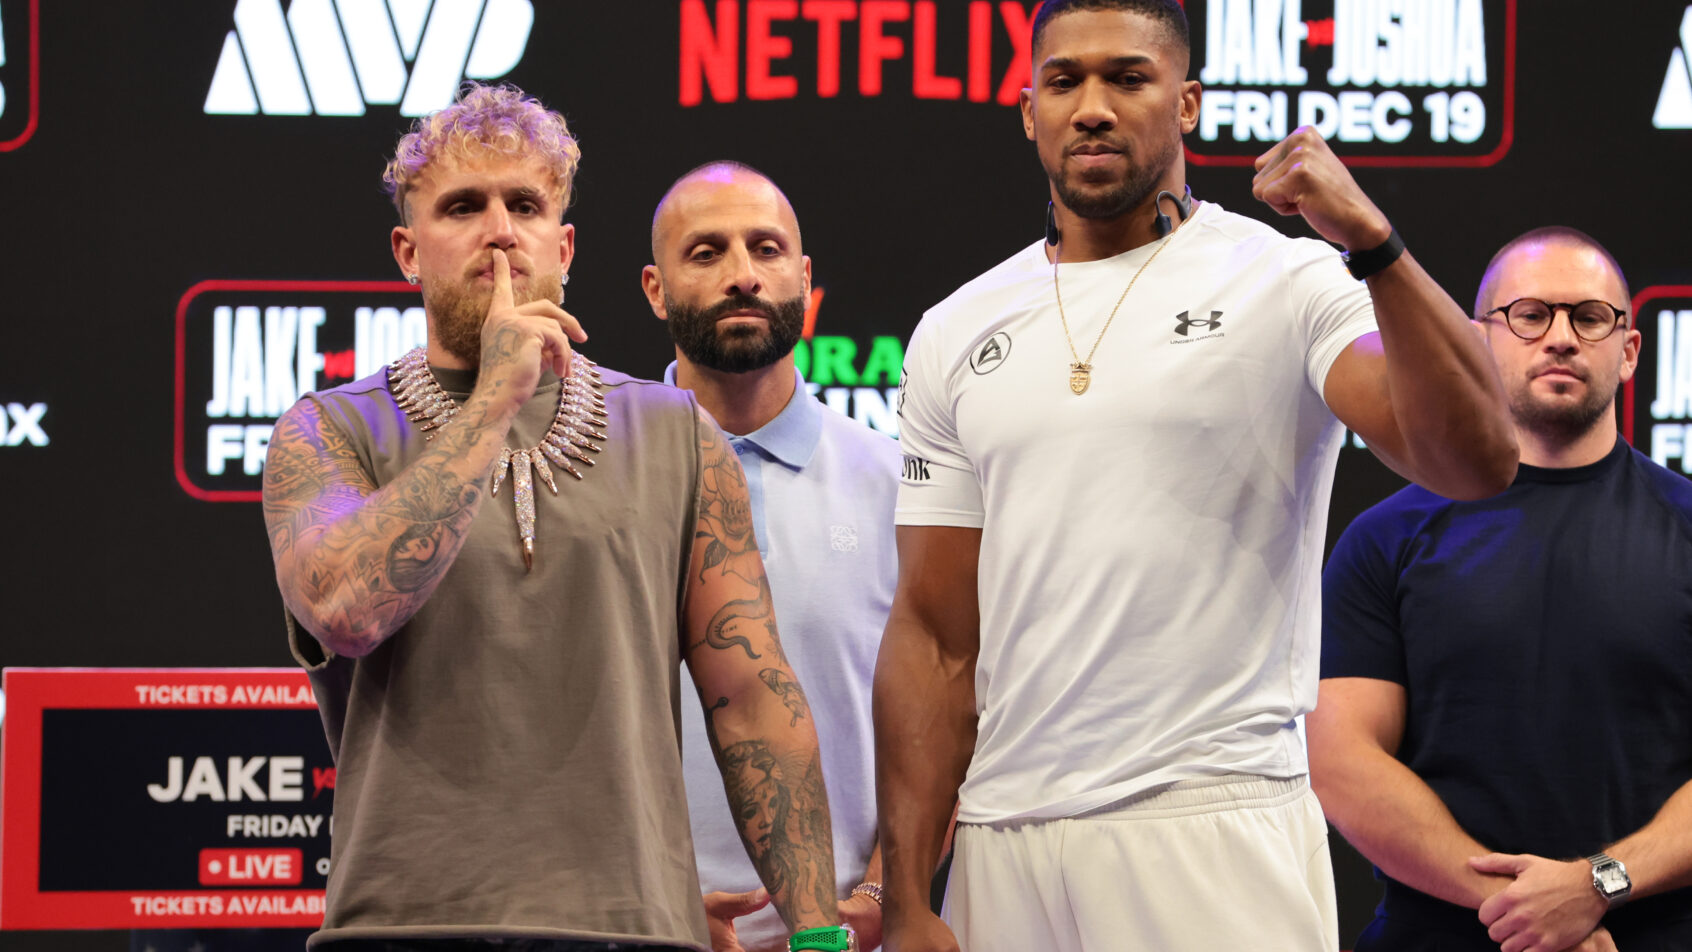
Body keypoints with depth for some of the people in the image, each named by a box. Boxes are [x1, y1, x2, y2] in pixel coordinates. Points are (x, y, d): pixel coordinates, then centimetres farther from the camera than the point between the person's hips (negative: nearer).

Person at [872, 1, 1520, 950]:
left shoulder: (1286, 286, -1)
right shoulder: (955, 334, 12)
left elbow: (1478, 462, -16)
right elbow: (936, 634, 11)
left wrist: (1371, 241, -27)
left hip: (1217, 833, -4)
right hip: (1005, 834, 4)